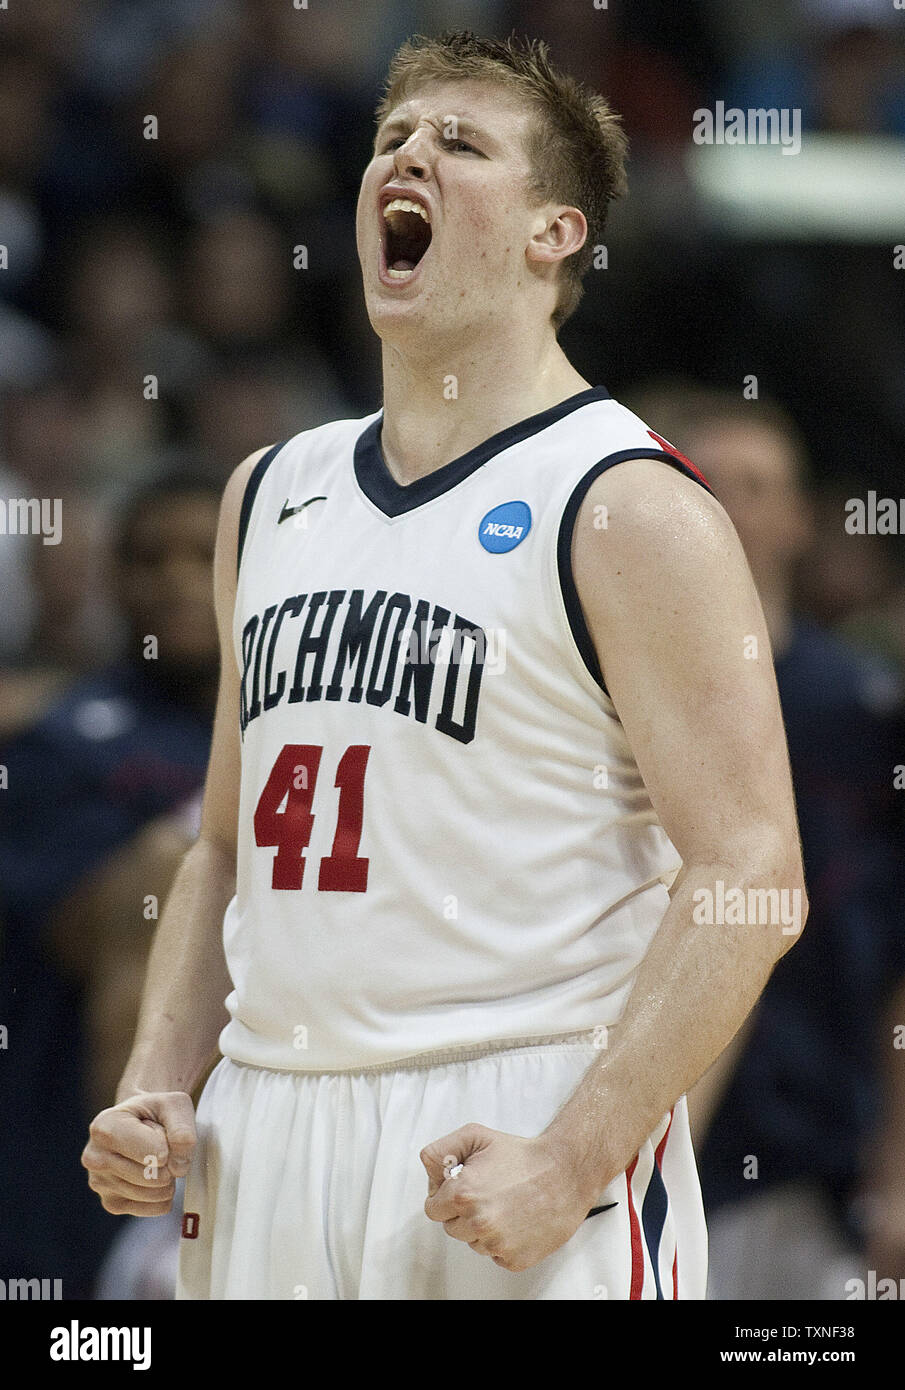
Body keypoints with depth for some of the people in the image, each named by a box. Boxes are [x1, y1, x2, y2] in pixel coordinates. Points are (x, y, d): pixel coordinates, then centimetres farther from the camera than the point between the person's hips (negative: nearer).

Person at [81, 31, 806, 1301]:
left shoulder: (628, 511, -8)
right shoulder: (272, 495, 14)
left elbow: (749, 880, -14)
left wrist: (576, 1161, -20)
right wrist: (154, 1088, 6)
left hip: (508, 1135, -6)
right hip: (268, 1134, 6)